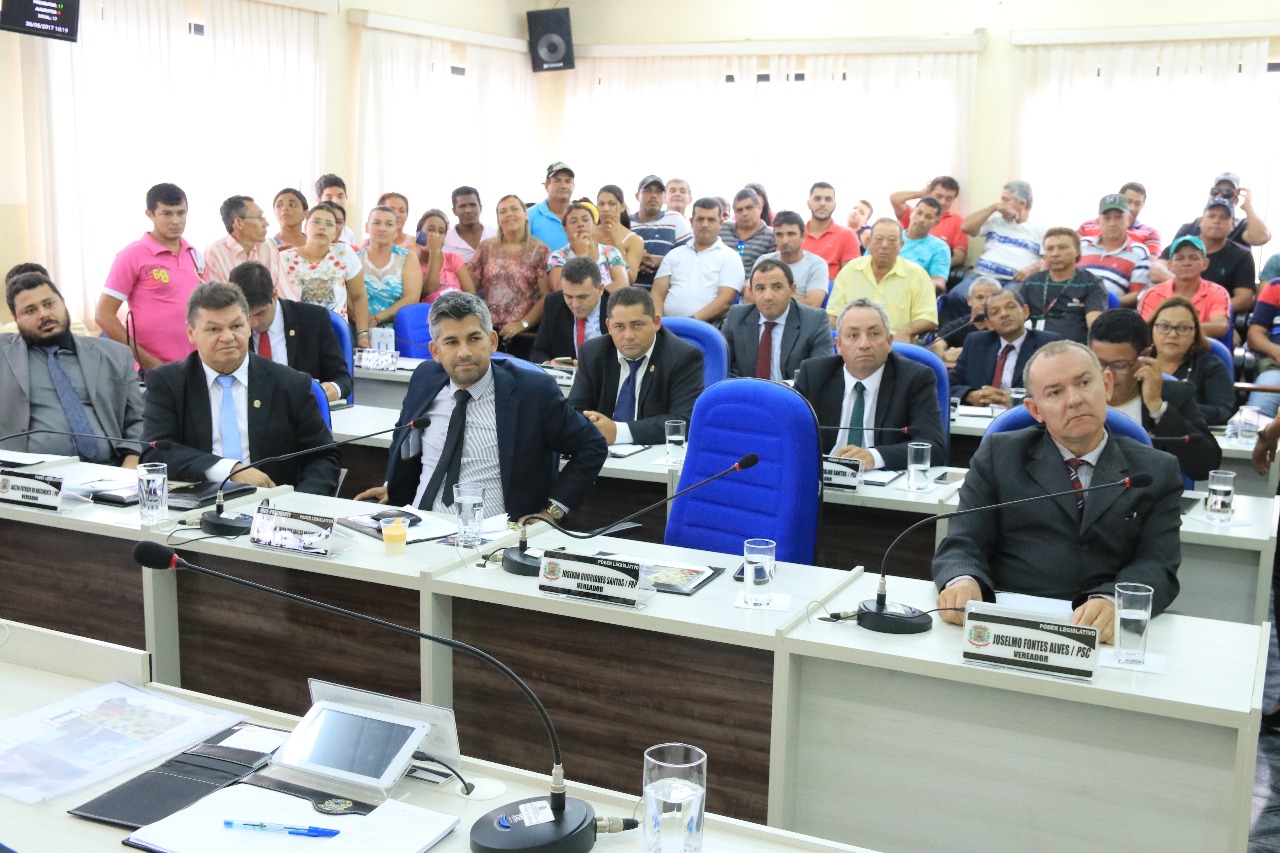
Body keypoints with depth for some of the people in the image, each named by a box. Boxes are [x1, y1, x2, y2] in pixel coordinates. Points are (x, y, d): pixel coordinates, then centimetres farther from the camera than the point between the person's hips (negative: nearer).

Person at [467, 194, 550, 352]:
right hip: (488, 331, 2)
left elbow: (546, 296, -4)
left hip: (525, 333, -2)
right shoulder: (486, 248, 11)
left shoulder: (540, 250, 2)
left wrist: (523, 324, -12)